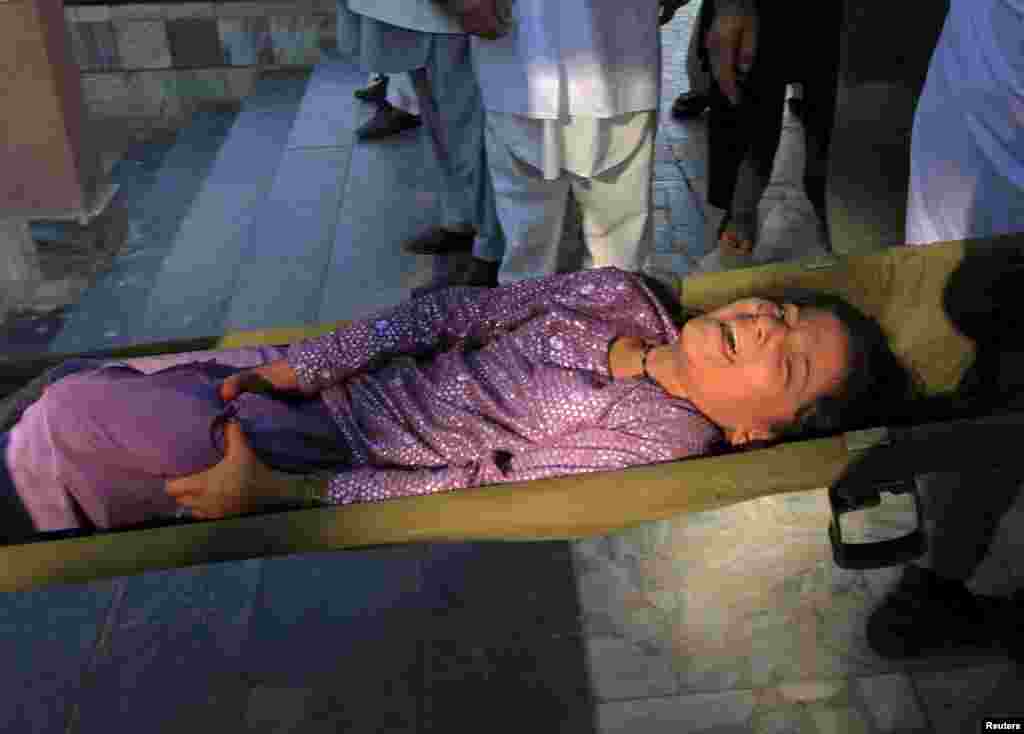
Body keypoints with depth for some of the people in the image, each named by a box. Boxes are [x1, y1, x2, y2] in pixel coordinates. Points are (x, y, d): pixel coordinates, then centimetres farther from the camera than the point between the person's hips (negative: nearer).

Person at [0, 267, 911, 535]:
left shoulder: (662, 436, -19)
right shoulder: (624, 294, -1)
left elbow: (485, 486, -22)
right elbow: (468, 310, 0)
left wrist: (277, 490, -22)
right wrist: (303, 365, -7)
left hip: (345, 468, -6)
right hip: (350, 379, 6)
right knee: (80, 387, 6)